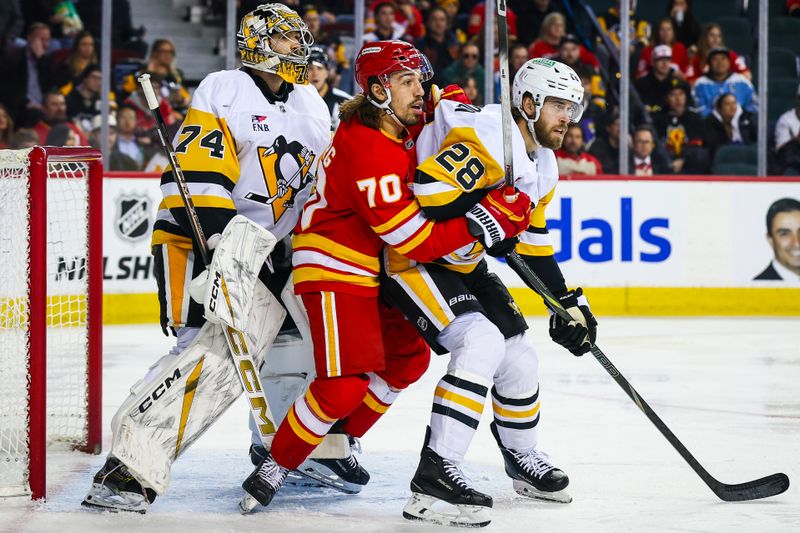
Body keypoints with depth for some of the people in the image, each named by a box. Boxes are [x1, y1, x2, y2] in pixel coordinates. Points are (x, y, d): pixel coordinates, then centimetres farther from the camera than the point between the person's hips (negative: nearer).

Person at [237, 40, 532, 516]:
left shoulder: (402, 126, 2)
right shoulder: (368, 151, -27)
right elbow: (416, 241, -27)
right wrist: (490, 219, -26)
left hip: (373, 270, 10)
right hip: (333, 267, -10)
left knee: (409, 358, 16)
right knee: (346, 383, -17)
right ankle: (276, 467, -3)